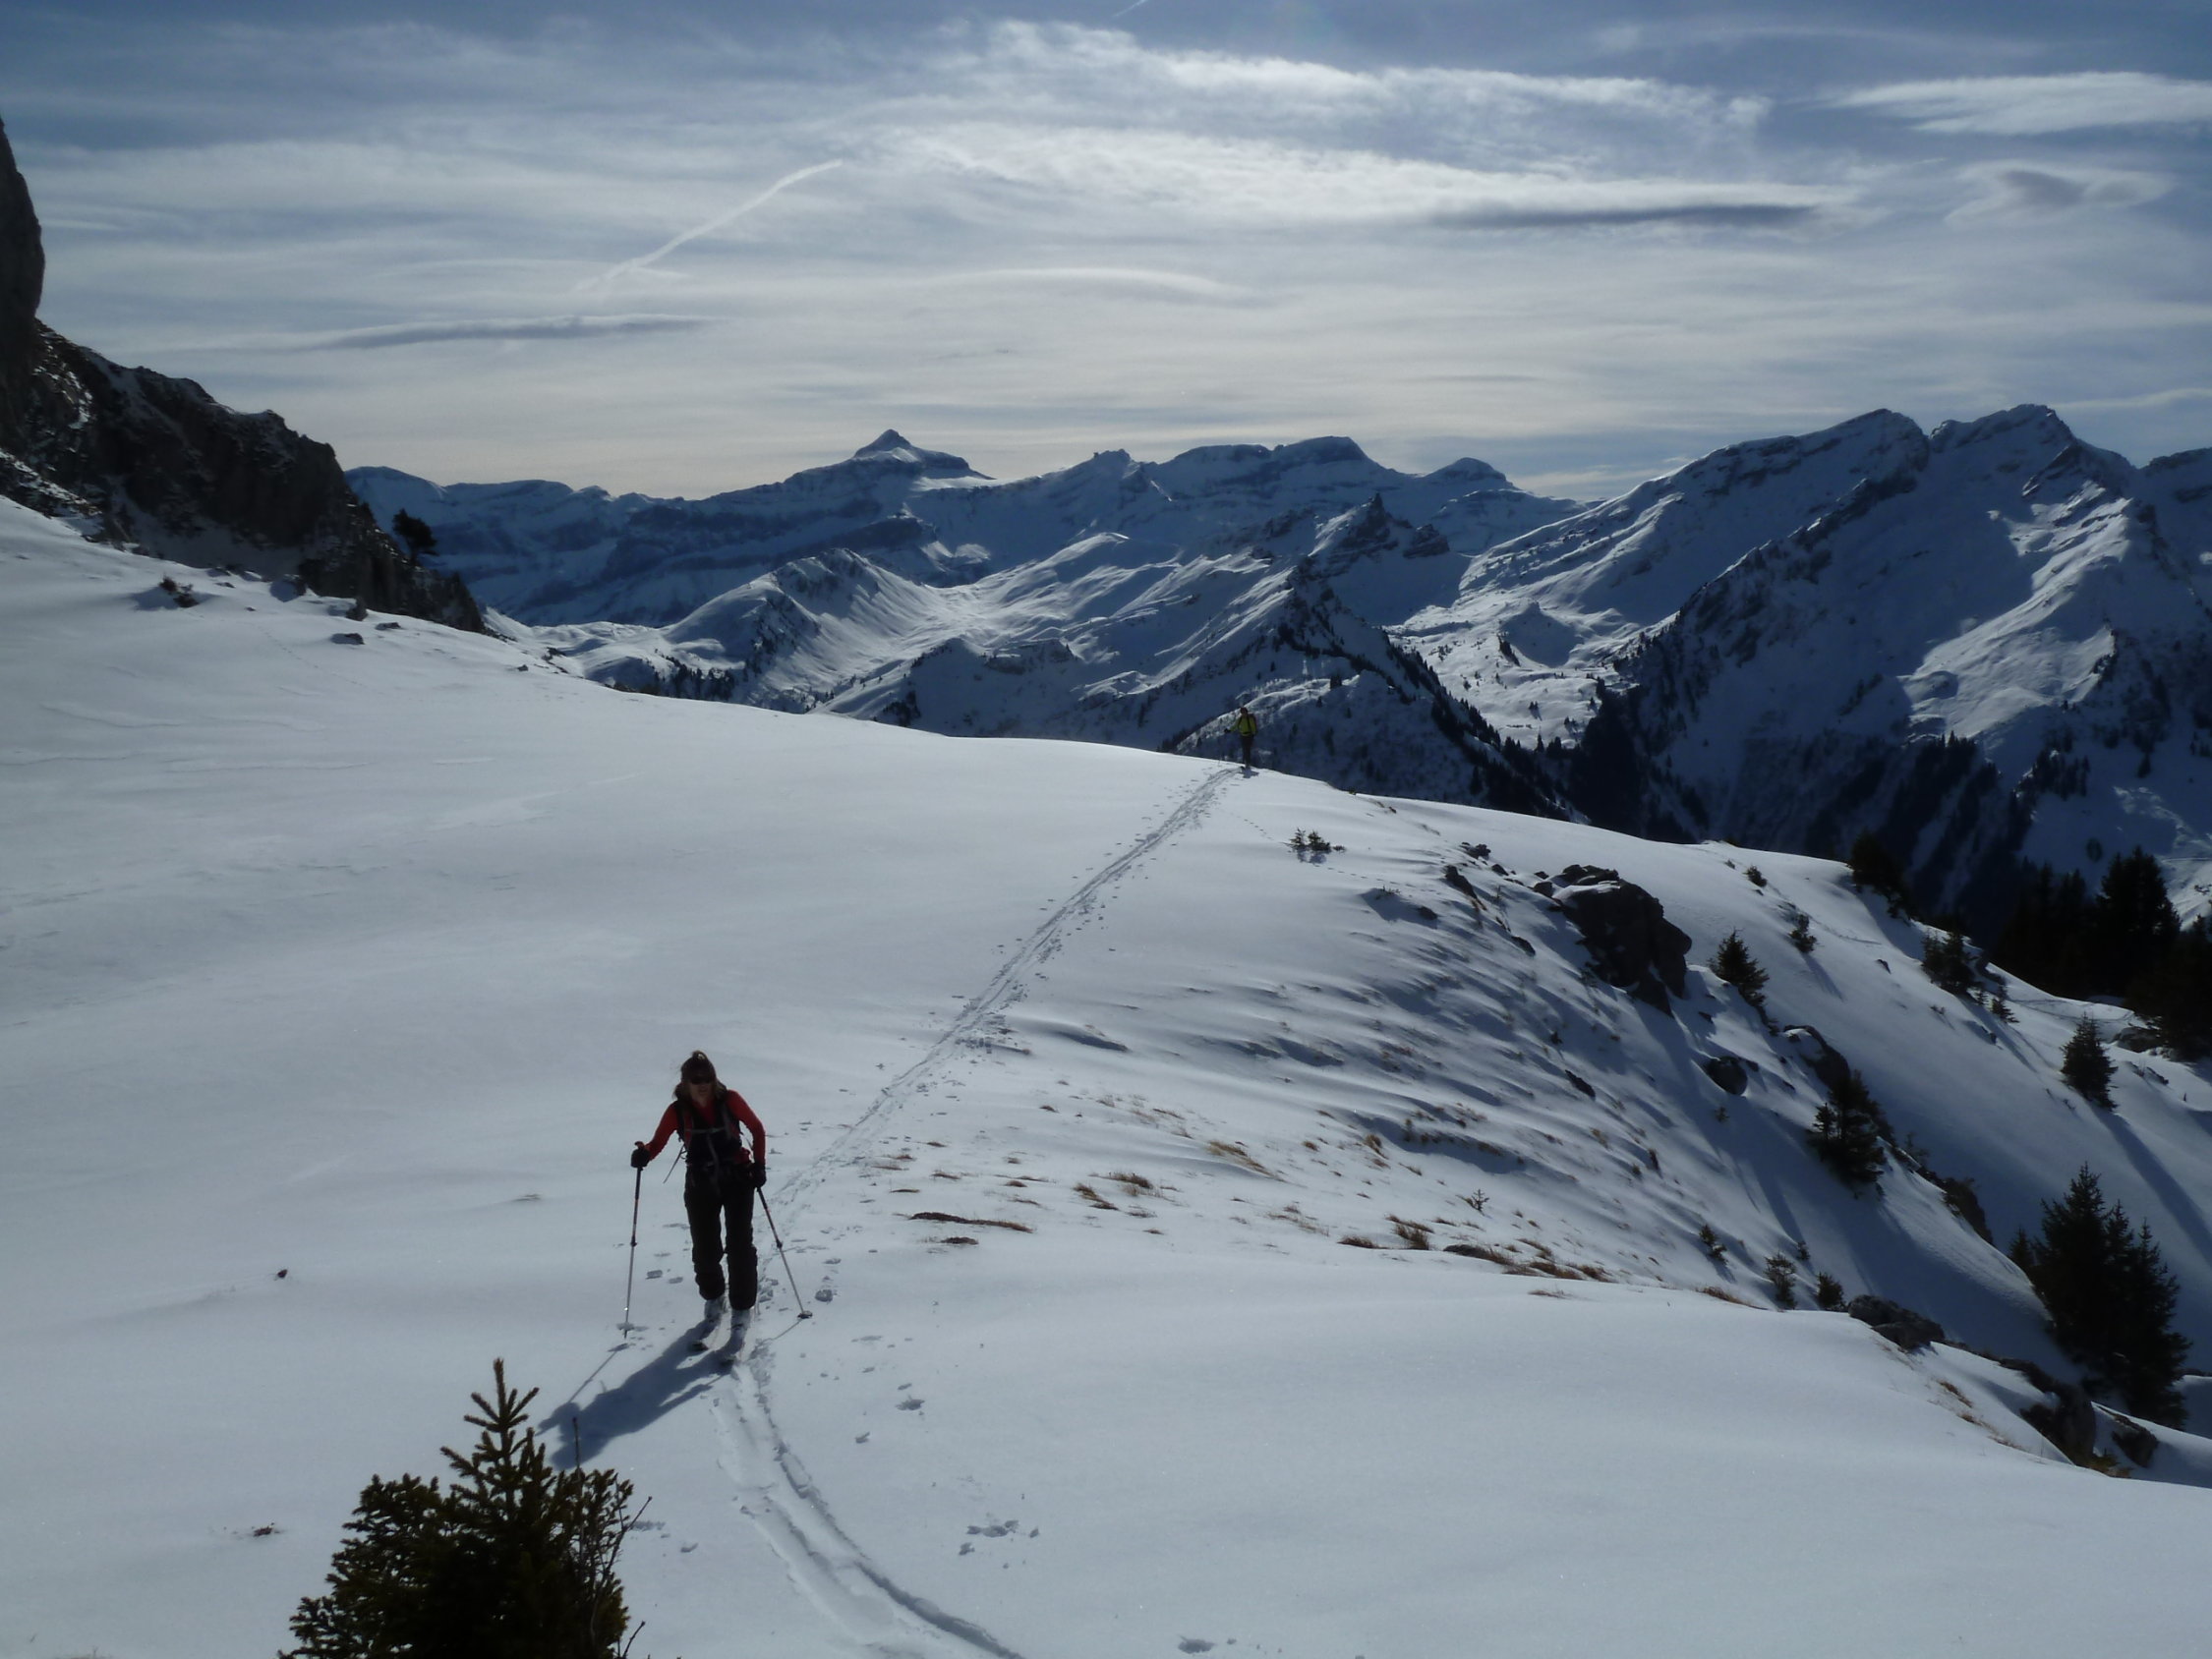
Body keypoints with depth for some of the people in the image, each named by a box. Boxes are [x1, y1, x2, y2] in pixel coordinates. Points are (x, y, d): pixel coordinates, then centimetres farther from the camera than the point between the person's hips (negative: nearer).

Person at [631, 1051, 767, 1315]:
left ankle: (742, 1307, 8)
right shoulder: (678, 1111, -8)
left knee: (740, 1244, -5)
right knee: (705, 1248, 3)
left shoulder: (729, 1100, -9)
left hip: (737, 1180, -1)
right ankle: (713, 1296, 31)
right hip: (700, 1186, 1)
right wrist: (644, 1154, -29)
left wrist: (759, 1164, -6)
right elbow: (658, 1142, -7)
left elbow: (757, 1129, 2)